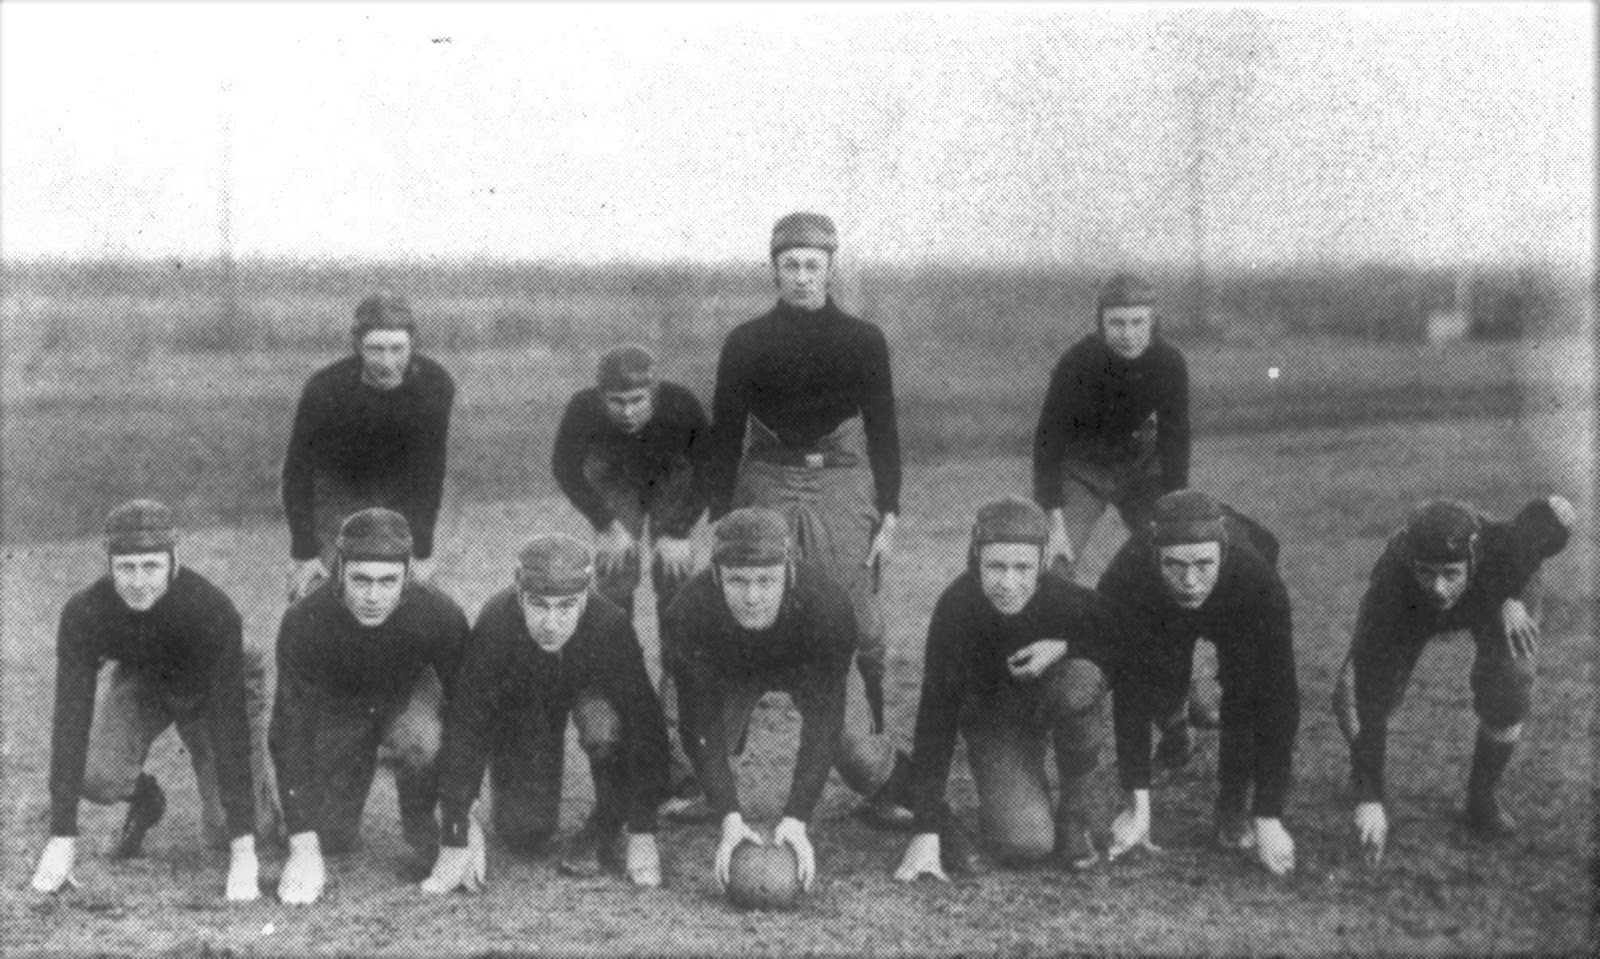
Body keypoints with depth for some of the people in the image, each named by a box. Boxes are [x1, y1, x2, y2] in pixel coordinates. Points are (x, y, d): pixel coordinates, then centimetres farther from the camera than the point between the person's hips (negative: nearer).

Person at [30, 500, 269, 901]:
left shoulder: (214, 610, -38)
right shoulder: (83, 613, -32)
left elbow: (229, 723, -38)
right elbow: (71, 718, -32)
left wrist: (243, 849, -41)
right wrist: (61, 840, -36)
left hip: (207, 690, -2)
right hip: (136, 682, 2)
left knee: (226, 829, -15)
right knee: (96, 777, -26)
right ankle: (144, 801, 9)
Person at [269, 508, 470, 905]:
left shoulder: (441, 616, -32)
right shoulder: (304, 623, -32)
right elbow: (291, 729, -29)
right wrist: (303, 848, -32)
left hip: (409, 694, 0)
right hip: (336, 705, 1)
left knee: (424, 738, -35)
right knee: (331, 837, -11)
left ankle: (420, 824, -5)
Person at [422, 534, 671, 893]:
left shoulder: (610, 625, -37)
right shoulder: (495, 626, -36)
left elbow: (644, 724, -32)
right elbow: (465, 728, -33)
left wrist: (643, 833, -34)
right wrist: (455, 841, -35)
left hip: (589, 693, 0)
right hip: (519, 708, 1)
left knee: (603, 725, -36)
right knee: (524, 832, -12)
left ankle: (606, 828, -8)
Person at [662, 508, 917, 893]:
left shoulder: (828, 606, -41)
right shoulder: (688, 612, -39)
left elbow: (823, 718, -40)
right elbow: (702, 724, -36)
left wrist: (796, 819, -48)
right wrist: (730, 817, -47)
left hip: (807, 670, -2)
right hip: (731, 671, 2)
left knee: (871, 768, -20)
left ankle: (893, 798, 19)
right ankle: (685, 792, 19)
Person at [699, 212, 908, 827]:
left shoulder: (863, 342, 5)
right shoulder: (747, 344, 3)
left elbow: (883, 432, 8)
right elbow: (724, 436, 6)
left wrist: (888, 517, 1)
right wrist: (719, 522, 1)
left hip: (843, 490, 0)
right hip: (766, 489, 0)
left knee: (862, 636, -3)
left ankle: (876, 781, 4)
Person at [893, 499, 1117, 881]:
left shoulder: (1066, 599, -27)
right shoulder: (956, 609, -28)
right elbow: (936, 716, -25)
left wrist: (1066, 647, -29)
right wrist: (927, 829, -29)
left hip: (1048, 698, 2)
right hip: (992, 717, -2)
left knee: (1081, 680, -35)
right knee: (1025, 844, -24)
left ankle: (1074, 810, -10)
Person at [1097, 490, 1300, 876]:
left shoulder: (1261, 584, -44)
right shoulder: (1123, 581, -41)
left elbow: (1279, 699, -39)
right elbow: (1126, 695, -33)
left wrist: (1269, 818, -40)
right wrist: (1139, 803, -36)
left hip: (1238, 622, 0)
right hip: (1162, 619, 1)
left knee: (1249, 691, -26)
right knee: (1155, 692, -25)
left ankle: (1233, 811, -6)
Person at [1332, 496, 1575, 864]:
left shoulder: (1507, 552, -45)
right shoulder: (1387, 593, -44)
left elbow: (1559, 511, -22)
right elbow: (1369, 700, -42)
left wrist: (1512, 597, -26)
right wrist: (1369, 799, -46)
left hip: (1501, 589, 0)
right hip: (1412, 610, 0)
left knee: (1507, 695, -23)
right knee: (1352, 699, -16)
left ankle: (1482, 797, 6)